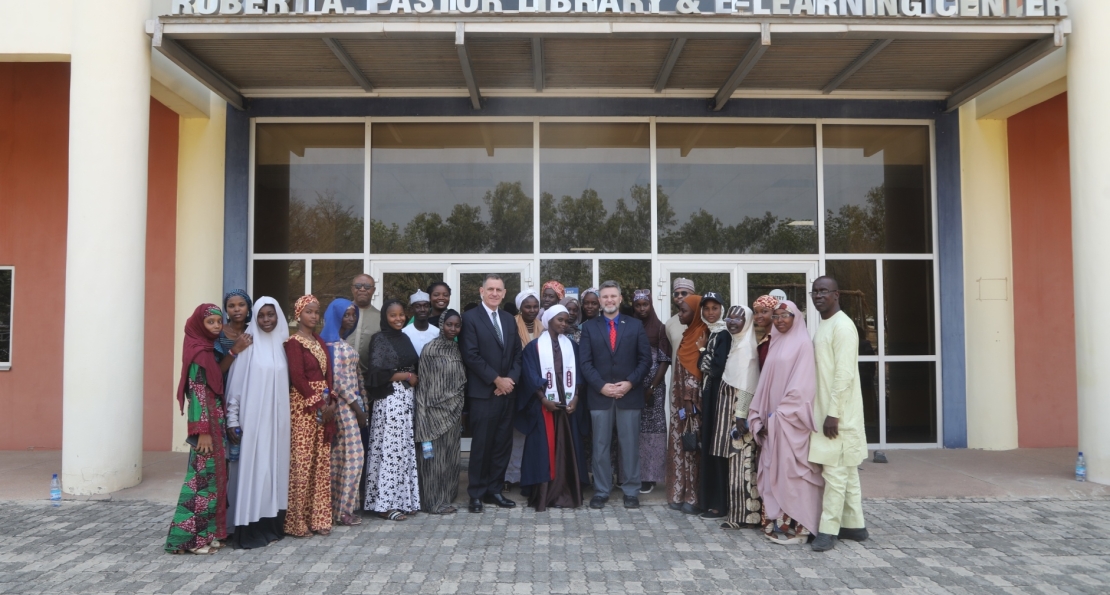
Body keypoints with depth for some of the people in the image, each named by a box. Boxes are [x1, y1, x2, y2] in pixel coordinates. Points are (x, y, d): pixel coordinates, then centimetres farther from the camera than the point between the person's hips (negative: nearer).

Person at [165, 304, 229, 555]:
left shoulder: (210, 350, 13)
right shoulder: (198, 353, -12)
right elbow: (197, 394, -18)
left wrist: (219, 427, 15)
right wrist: (203, 431, -21)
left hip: (216, 424, 9)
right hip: (205, 425, -9)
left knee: (212, 477, 12)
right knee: (203, 478, -4)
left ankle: (206, 533, 19)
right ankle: (194, 537, 4)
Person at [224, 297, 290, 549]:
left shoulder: (282, 345, 9)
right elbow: (235, 383, -6)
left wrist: (287, 415, 11)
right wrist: (232, 420, -10)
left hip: (277, 418, 5)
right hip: (252, 418, -5)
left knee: (274, 466, 8)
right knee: (252, 467, -3)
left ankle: (271, 526, 17)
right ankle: (249, 530, 2)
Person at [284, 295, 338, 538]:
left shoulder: (320, 342, 16)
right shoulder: (293, 342, -7)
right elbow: (297, 377, -14)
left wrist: (330, 403, 1)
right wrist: (318, 405, -14)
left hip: (324, 406, 7)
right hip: (303, 406, -7)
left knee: (322, 463, 8)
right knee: (301, 463, -5)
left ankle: (318, 517, 15)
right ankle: (296, 521, 4)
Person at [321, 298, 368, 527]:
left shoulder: (344, 342, 14)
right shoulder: (333, 343, -12)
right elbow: (337, 378, -17)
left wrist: (361, 403, 10)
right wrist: (357, 407, -14)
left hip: (352, 403, 8)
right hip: (343, 404, -8)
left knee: (341, 456, 11)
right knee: (352, 455, -4)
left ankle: (338, 506, 18)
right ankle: (343, 509, 4)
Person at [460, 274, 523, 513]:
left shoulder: (510, 320, 15)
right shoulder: (470, 318, -4)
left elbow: (517, 354, 12)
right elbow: (471, 356, -11)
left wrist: (511, 379, -5)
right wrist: (497, 380, -12)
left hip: (507, 392, 5)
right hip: (483, 393, -5)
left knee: (503, 445, 8)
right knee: (481, 445, 0)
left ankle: (494, 490, 19)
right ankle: (476, 494, 12)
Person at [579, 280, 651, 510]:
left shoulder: (635, 325, 7)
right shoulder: (589, 327, 7)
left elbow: (645, 359, 2)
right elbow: (585, 362, 0)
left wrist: (630, 383, -11)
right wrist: (601, 386, -12)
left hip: (630, 394, 0)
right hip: (599, 394, 0)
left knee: (630, 445, 5)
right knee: (601, 445, 5)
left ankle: (631, 491, 15)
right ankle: (601, 491, 14)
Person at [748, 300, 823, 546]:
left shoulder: (802, 344, -7)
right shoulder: (776, 344, 15)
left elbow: (801, 384, -14)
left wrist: (781, 414, -17)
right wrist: (760, 415, 5)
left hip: (791, 419, -7)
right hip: (773, 419, 7)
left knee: (790, 470, -5)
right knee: (774, 470, 8)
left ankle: (794, 526, 1)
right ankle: (776, 521, 14)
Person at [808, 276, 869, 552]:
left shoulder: (842, 326, -14)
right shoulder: (824, 326, 15)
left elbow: (844, 374, -20)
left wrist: (833, 413, -21)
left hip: (838, 414, -10)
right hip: (826, 411, 10)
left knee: (835, 471, -5)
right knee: (847, 470, 14)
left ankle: (829, 529, 1)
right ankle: (854, 525, 22)